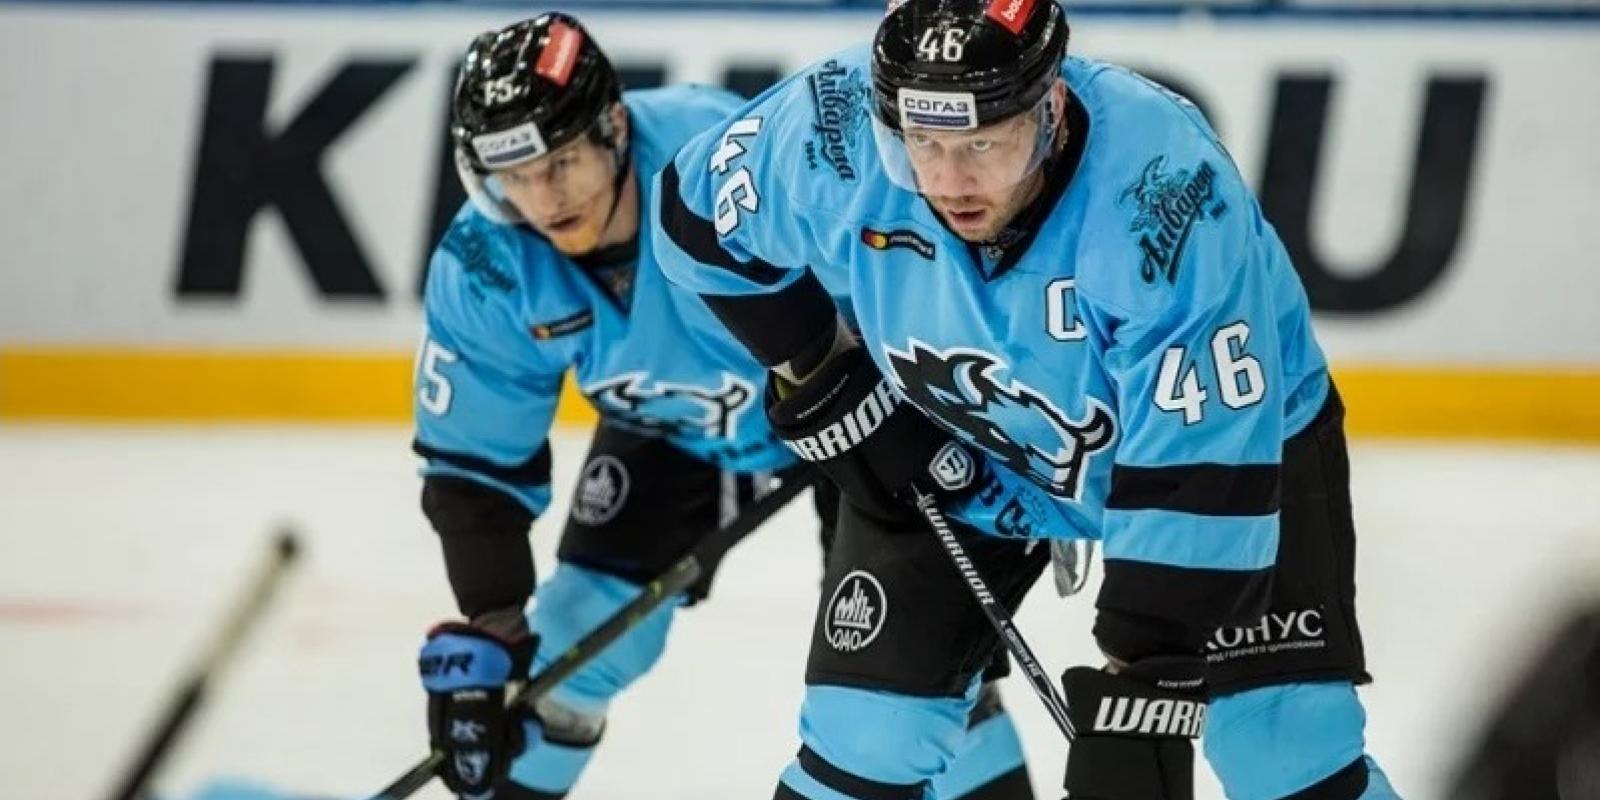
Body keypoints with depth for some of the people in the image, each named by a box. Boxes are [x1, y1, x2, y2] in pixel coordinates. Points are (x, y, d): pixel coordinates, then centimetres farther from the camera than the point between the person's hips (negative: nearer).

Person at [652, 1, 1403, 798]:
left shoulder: (1165, 197, -39)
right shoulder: (834, 133, -29)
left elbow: (1196, 481, -37)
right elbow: (702, 217, -6)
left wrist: (1141, 691, -38)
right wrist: (820, 382, -7)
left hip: (1229, 435, -3)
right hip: (956, 458, 3)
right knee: (864, 734, -4)